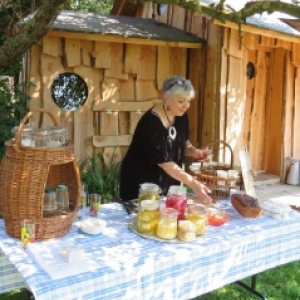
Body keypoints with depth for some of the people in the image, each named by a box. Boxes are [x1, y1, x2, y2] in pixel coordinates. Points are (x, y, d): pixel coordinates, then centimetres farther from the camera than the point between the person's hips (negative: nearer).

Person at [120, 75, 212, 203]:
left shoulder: (181, 116, -4)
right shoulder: (151, 122, -26)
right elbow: (164, 161, -30)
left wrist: (193, 151, -10)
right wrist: (193, 184, -35)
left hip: (167, 183, 7)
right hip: (141, 184, -7)